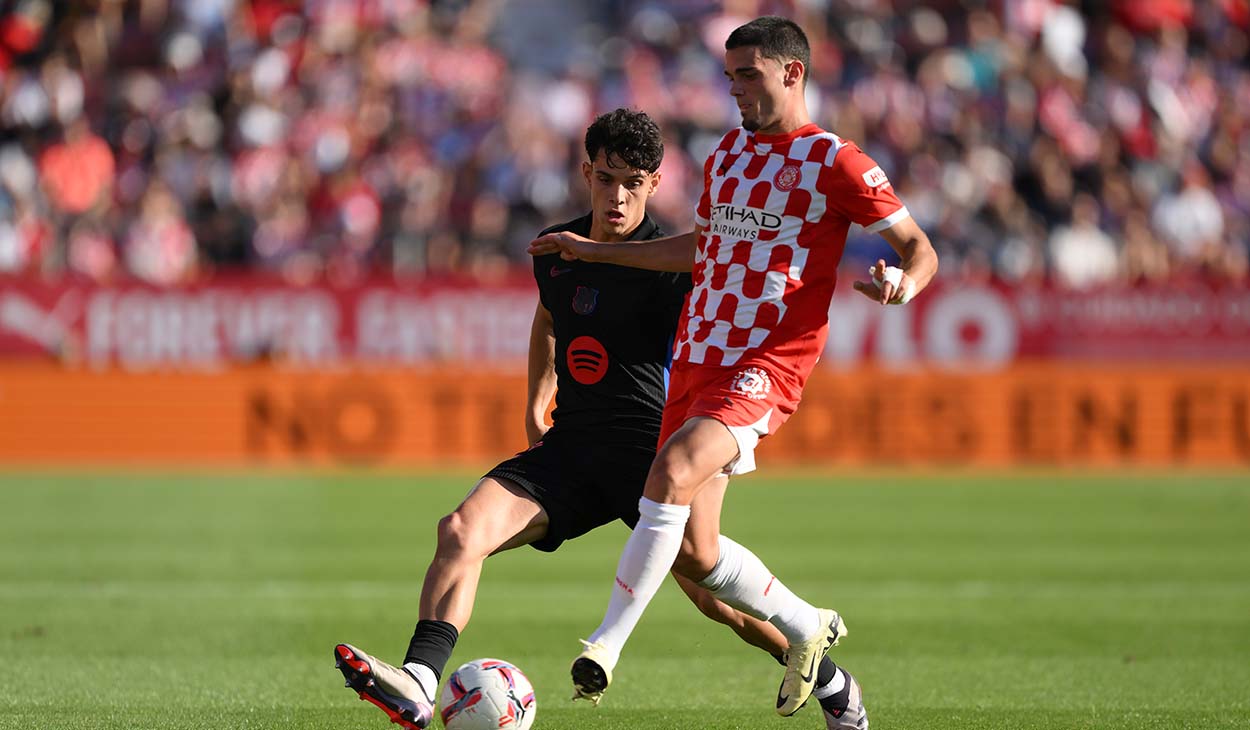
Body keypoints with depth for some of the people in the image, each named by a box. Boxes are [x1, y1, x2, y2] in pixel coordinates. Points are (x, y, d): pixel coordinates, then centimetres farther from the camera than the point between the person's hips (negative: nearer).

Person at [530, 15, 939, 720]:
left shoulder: (835, 162, -3)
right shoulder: (727, 154, 18)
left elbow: (921, 249, -1)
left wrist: (903, 283, -23)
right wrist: (594, 250, 31)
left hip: (766, 365, -7)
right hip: (697, 357, 7)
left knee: (672, 472, -30)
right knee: (693, 551, 4)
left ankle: (609, 641, -27)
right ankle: (808, 627, 27)